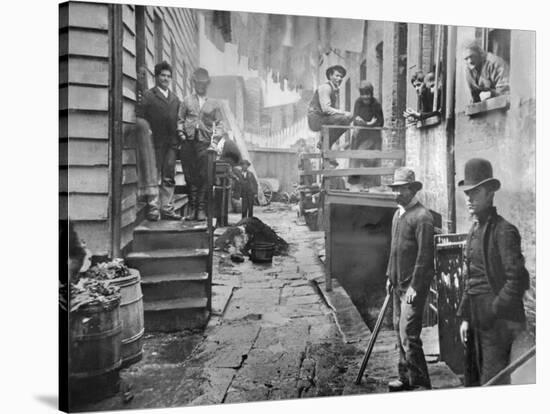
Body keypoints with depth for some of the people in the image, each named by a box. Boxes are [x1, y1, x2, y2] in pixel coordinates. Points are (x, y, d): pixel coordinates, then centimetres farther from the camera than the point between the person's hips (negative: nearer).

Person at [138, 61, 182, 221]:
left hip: (171, 144, 5)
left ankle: (167, 209, 12)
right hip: (155, 143, -5)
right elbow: (140, 119, -3)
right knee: (154, 177, -2)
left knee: (169, 178, 6)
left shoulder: (175, 99, 19)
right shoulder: (147, 96, 3)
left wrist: (178, 139, 8)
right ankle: (153, 209, 3)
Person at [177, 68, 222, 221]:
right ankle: (192, 208, 8)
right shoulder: (187, 100, 14)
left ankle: (201, 209, 0)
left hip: (204, 143, -1)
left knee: (203, 177, -5)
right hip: (188, 142, 1)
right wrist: (181, 133, 0)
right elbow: (180, 119, 14)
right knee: (190, 176, 1)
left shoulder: (213, 104, 13)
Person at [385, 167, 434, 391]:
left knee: (408, 335, -8)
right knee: (400, 331, 16)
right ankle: (405, 377, 29)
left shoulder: (422, 216, -15)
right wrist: (390, 275, 17)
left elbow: (425, 254, -18)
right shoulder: (398, 213, 13)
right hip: (399, 283, 9)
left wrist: (415, 286, -19)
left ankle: (421, 384, 6)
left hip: (414, 285, -9)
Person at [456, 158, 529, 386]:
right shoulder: (474, 230, 11)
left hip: (499, 324, -8)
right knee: (472, 380, 16)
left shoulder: (504, 231, -14)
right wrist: (465, 317, 11)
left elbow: (518, 280, -19)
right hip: (477, 321, 8)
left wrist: (492, 313, -17)